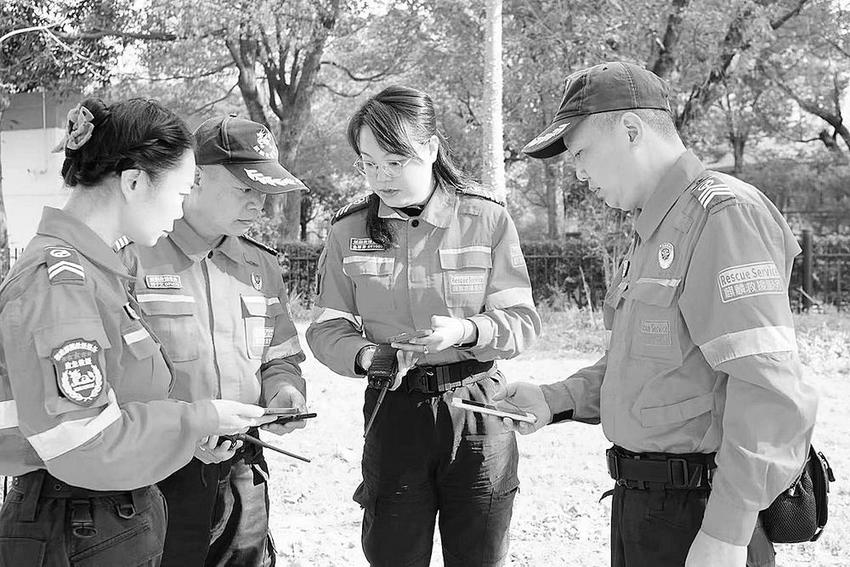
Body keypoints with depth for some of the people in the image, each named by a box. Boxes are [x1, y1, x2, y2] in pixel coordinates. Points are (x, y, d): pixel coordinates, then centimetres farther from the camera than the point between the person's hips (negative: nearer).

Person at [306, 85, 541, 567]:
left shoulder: (489, 220, -3)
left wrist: (463, 331, -23)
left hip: (476, 407, -1)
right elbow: (327, 329, 4)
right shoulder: (349, 232, 2)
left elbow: (522, 322, -3)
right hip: (393, 413, 1)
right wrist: (366, 355, -17)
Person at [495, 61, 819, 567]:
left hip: (699, 508, -9)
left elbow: (769, 386, -23)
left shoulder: (724, 214, -15)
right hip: (641, 504, 9)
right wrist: (555, 401, 6)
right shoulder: (655, 231, 16)